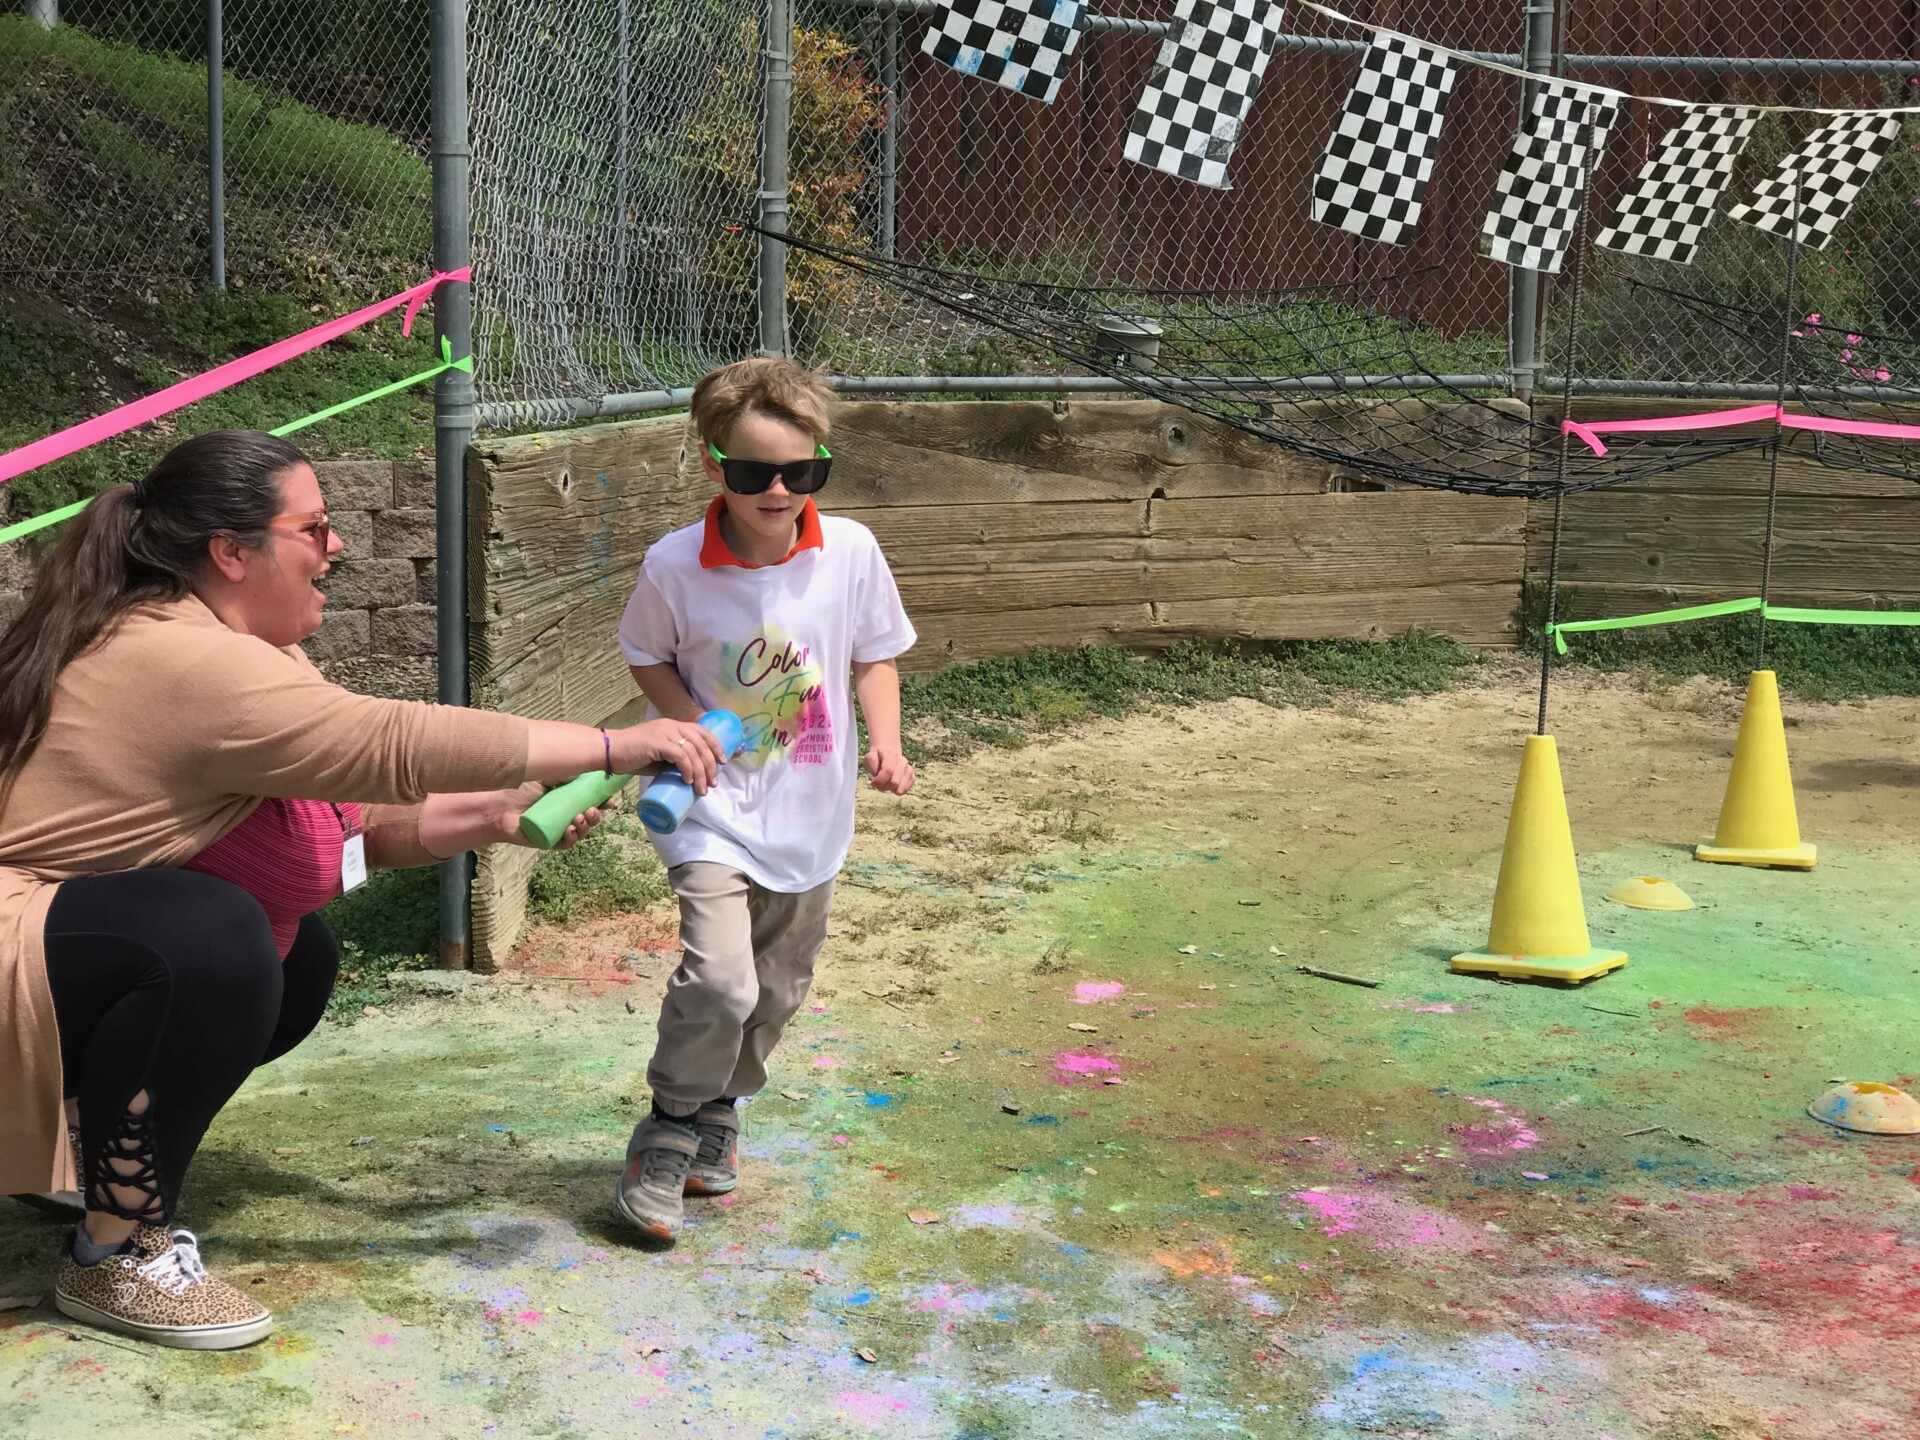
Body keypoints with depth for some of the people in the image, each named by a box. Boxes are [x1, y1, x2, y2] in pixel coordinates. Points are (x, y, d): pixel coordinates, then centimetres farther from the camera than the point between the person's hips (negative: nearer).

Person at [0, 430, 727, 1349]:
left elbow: (359, 820, 6)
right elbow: (399, 746, -31)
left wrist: (499, 814, -8)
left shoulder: (233, 647, 6)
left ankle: (89, 1146, 18)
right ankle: (118, 1255, -16)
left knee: (298, 961, 9)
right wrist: (616, 747, -26)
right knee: (214, 940, -31)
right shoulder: (184, 663, -27)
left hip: (97, 927, 11)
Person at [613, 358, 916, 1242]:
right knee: (718, 979, -20)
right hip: (713, 807, -3)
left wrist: (885, 743, -11)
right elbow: (648, 657, 2)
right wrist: (694, 731, -14)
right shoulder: (675, 565, -15)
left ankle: (720, 1111, 41)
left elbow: (874, 656, 4)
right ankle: (667, 1135, 3)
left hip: (809, 812, 3)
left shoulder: (850, 553, -11)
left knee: (778, 988, 15)